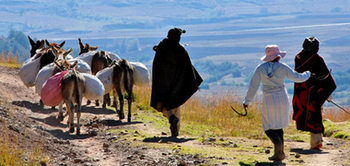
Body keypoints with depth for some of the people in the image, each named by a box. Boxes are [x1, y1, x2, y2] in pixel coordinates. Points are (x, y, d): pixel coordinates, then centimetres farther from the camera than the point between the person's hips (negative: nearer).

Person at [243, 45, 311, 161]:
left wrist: (247, 101, 5)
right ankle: (279, 153, 9)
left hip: (268, 101, -1)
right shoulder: (283, 67, -5)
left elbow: (253, 86, -4)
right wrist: (307, 74, 22)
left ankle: (278, 143, -26)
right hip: (282, 99, 2)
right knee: (278, 126, 16)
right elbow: (298, 78, 0)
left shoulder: (260, 68, -6)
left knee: (268, 128, 6)